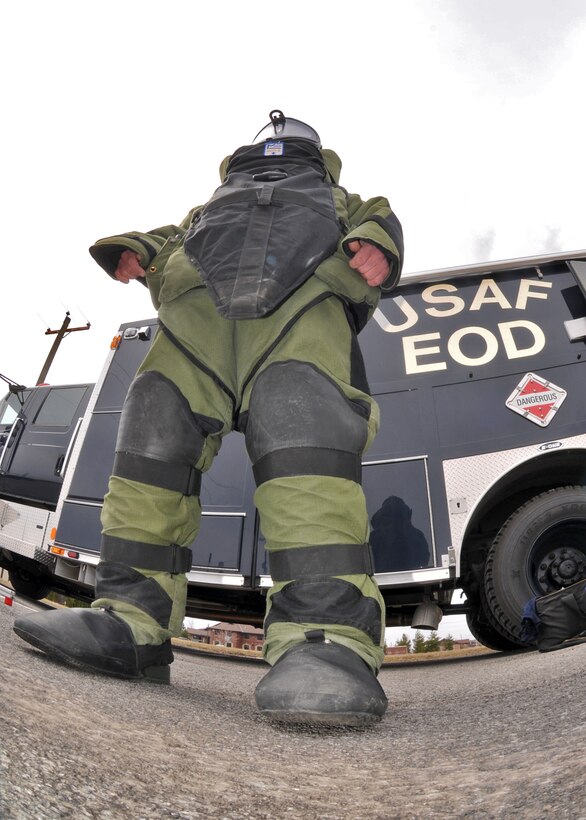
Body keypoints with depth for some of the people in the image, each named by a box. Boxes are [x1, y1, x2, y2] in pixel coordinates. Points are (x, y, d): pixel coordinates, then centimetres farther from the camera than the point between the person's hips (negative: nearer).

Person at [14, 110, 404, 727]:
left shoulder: (337, 201, 42)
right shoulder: (215, 204, 46)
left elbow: (378, 217, 24)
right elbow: (174, 234, 32)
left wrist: (375, 244, -2)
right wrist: (135, 249, 8)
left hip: (305, 295, -3)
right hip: (198, 295, 3)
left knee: (304, 436, -30)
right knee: (155, 433, -18)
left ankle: (326, 636, -42)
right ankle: (129, 619, -19)